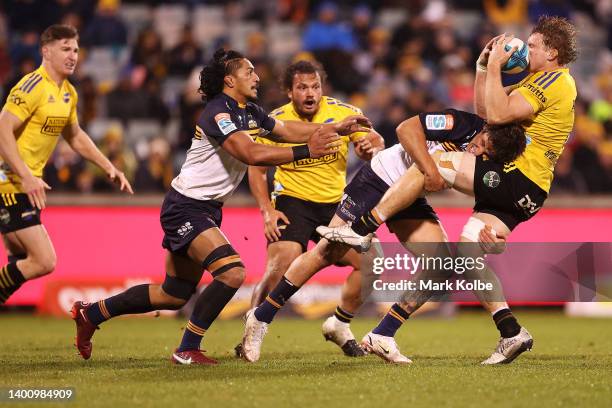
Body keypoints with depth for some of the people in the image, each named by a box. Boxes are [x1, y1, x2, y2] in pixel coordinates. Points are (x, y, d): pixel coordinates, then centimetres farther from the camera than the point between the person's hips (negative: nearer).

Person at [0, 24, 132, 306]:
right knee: (44, 262, -15)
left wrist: (108, 167, 22)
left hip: (27, 185, 9)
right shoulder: (33, 86, -16)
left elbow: (75, 136, 28)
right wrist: (27, 177, -29)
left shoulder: (68, 93, 12)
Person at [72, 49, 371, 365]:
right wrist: (306, 151, -30)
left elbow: (287, 129, 18)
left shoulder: (249, 112, 9)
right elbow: (250, 154, -30)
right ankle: (187, 350, -12)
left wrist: (337, 128, 8)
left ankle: (91, 314, 28)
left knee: (175, 295, 14)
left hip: (207, 209, 10)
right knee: (232, 271, -23)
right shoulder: (219, 112, -20)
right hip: (186, 208, -10)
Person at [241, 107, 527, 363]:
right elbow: (406, 128, -31)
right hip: (376, 181, -6)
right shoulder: (463, 124, -24)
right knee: (328, 253, -7)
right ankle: (261, 318, 6)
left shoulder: (488, 165, -10)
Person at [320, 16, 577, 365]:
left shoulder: (555, 81, -9)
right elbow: (484, 110, 24)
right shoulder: (539, 80, 23)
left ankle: (362, 230, -12)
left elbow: (498, 114, -18)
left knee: (431, 164, -14)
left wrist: (496, 66, -10)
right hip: (522, 195, 10)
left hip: (517, 177, -10)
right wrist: (483, 67, 13)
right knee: (467, 255, 6)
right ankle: (512, 333, 3)